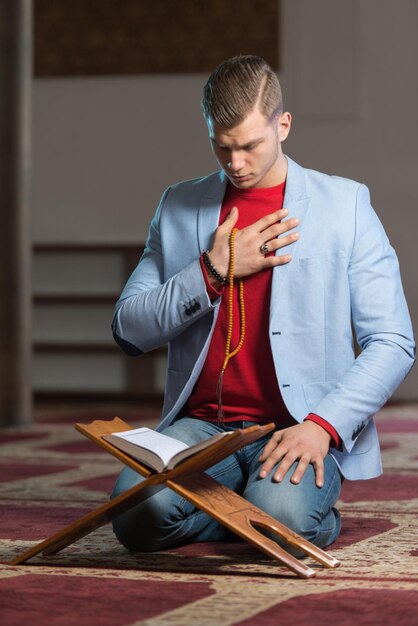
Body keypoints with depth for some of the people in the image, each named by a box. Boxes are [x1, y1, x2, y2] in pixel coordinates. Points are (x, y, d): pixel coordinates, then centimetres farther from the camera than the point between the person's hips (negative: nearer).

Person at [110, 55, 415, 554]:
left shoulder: (344, 204, 4)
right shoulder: (179, 207, 12)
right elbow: (129, 331, 8)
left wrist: (322, 425, -16)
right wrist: (214, 271, -6)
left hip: (299, 430, -2)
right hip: (203, 424, 3)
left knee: (283, 517, -33)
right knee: (138, 513, -28)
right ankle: (270, 505, 0)